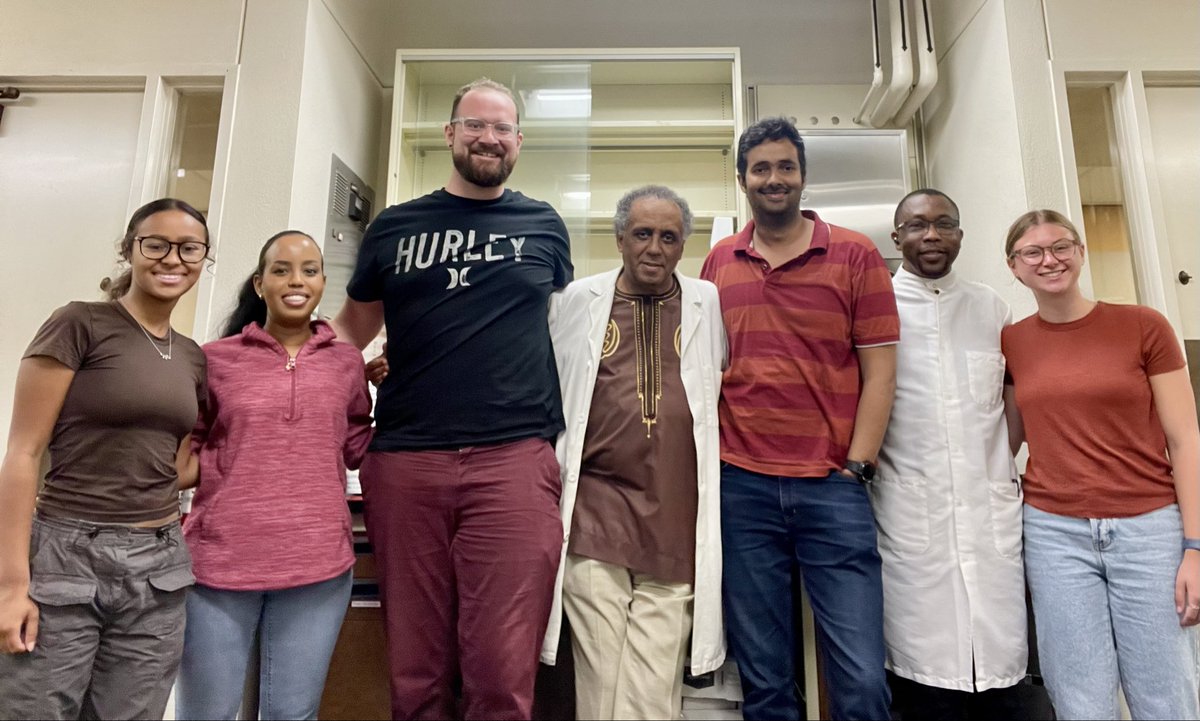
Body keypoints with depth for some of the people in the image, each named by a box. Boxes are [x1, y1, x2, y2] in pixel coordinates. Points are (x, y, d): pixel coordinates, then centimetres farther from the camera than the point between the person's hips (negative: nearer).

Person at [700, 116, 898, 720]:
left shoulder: (855, 255, 4)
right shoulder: (719, 262, 11)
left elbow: (879, 369, 1)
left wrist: (856, 466, -5)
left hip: (832, 488, -1)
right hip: (741, 487, 2)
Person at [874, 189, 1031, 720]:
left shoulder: (992, 307, 13)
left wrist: (1001, 460, 12)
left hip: (992, 505, 3)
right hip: (911, 511, -3)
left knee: (1001, 671, 7)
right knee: (926, 669, 2)